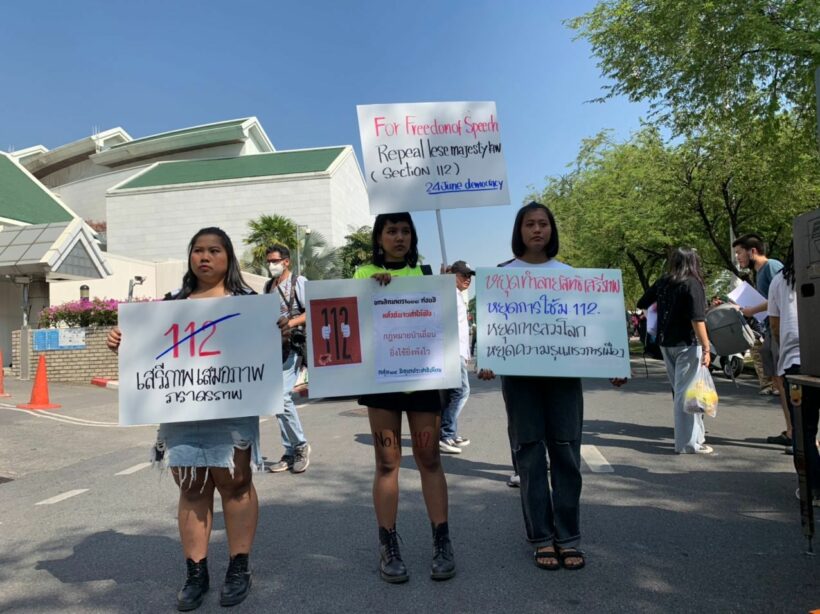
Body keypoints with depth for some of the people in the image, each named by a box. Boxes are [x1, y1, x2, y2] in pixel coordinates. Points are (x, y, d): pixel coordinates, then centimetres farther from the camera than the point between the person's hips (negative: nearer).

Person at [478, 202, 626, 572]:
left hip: (563, 371, 2)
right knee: (530, 455, 3)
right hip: (519, 373, -1)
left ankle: (568, 537, 15)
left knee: (565, 453, 3)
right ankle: (542, 538, 14)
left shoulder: (568, 273, 11)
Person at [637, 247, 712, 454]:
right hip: (687, 344, -6)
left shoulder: (662, 282, 6)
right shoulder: (692, 284, -11)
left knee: (679, 390, 16)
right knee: (687, 392, -3)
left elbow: (642, 304, 14)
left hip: (666, 343, 6)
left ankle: (695, 433, 29)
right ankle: (689, 443, 2)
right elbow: (697, 319, -19)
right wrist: (706, 347, -17)